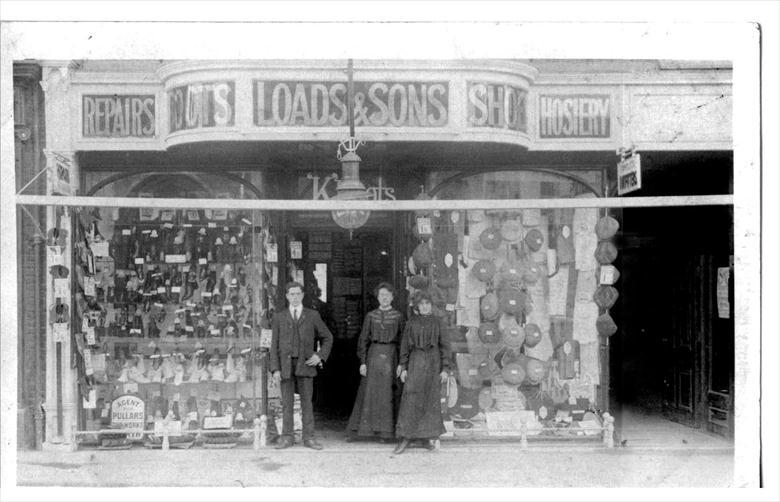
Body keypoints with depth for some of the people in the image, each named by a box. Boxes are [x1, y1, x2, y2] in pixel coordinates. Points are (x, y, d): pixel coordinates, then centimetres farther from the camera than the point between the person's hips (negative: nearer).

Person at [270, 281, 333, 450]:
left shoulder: (312, 315, 7)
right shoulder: (279, 317, 7)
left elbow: (327, 338, 13)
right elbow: (274, 344, 4)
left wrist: (320, 356, -2)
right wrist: (275, 369, -4)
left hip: (305, 365, 0)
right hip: (285, 365, 0)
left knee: (306, 402, 0)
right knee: (286, 403, 1)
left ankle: (309, 438, 3)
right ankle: (287, 438, 5)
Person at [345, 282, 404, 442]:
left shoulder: (398, 317, 4)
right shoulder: (370, 316, 7)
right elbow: (363, 339, 6)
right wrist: (362, 362, -3)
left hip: (391, 356, -1)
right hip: (373, 355, 1)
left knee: (388, 394, 0)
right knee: (368, 393, -1)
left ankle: (385, 430, 7)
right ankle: (355, 431, 1)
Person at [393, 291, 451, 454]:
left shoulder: (437, 322, 4)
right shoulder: (412, 322, 5)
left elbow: (444, 345, 4)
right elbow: (405, 345, 7)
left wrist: (445, 369, -3)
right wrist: (403, 367, 0)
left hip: (433, 361, 0)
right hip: (415, 361, 0)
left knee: (432, 399, 4)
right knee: (410, 398, -7)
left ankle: (428, 438, 13)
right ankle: (405, 437, -3)